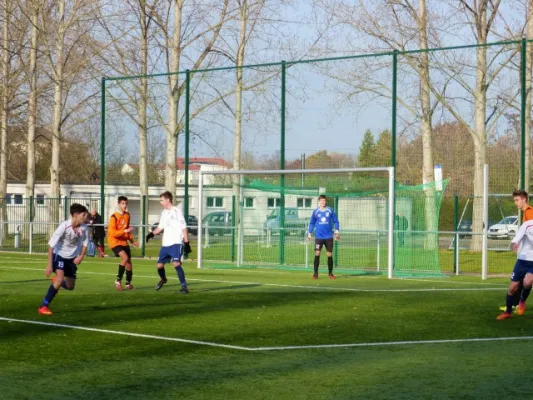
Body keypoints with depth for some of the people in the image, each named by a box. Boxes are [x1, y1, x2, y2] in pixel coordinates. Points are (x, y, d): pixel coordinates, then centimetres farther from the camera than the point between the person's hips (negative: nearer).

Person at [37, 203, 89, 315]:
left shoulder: (83, 228, -15)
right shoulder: (64, 226, -28)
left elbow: (85, 242, 5)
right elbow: (51, 245, -25)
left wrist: (81, 256, -11)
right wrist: (49, 265, -27)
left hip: (72, 258, 5)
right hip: (59, 255, -5)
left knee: (70, 286, 9)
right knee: (60, 278, -28)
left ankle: (56, 283, 46)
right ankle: (43, 306, -19)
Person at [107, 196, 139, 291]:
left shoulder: (127, 215, 6)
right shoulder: (114, 217, -17)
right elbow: (112, 233, -22)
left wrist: (132, 240, 12)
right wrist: (125, 231, -30)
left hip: (124, 242, 7)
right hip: (115, 242, -7)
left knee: (129, 262, 9)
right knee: (125, 257, -27)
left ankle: (128, 283, 27)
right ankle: (118, 280, -15)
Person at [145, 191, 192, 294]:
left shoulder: (177, 211, -9)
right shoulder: (164, 213, 13)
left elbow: (184, 228, -10)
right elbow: (160, 227, 21)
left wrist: (187, 243, -14)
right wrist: (152, 234, 3)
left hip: (176, 243, -7)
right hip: (165, 244, 7)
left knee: (176, 263, -23)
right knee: (159, 265, 11)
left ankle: (184, 287, -20)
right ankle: (163, 279, 42)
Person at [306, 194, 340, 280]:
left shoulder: (330, 210, 1)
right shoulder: (315, 212, 2)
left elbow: (335, 221, 6)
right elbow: (312, 223, 10)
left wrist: (336, 232, -3)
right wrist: (310, 234, 5)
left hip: (329, 237, 0)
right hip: (319, 237, 0)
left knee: (329, 255, 3)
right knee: (317, 254, -8)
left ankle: (330, 273, 15)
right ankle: (315, 273, -2)